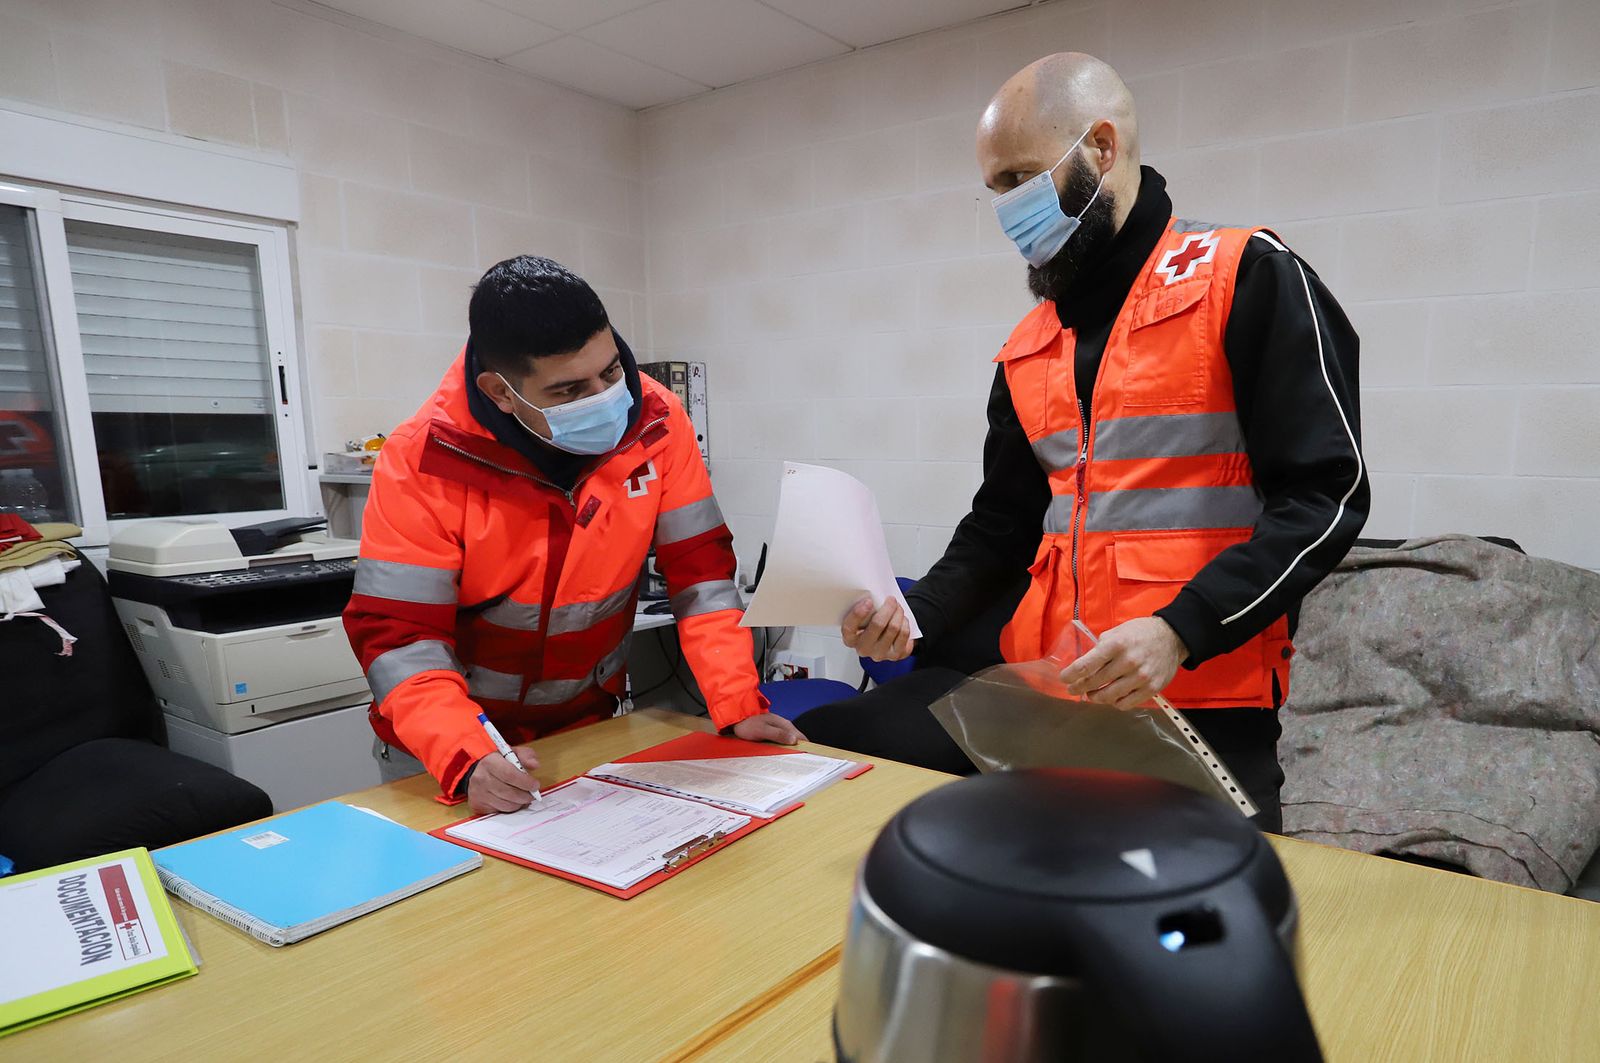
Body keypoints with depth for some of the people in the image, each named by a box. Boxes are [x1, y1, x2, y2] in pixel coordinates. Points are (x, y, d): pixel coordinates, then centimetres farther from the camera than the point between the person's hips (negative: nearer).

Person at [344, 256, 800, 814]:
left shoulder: (654, 420, -15)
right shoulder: (424, 459, -21)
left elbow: (699, 569, -12)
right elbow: (397, 633, -21)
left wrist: (738, 707, -19)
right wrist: (467, 760, -35)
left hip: (592, 725, 2)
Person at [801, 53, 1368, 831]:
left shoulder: (1246, 277, -4)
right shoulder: (1028, 347, 14)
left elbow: (1326, 494, -9)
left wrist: (1179, 630, -21)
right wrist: (916, 614, 1)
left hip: (1203, 705, -4)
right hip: (1033, 688, 5)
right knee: (827, 739, -3)